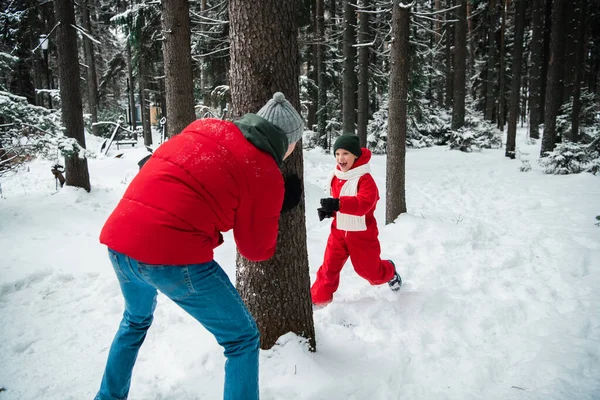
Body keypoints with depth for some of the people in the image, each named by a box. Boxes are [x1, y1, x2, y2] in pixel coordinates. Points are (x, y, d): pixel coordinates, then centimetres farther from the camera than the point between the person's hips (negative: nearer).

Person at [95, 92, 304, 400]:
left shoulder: (204, 127, 13)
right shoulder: (266, 174, -2)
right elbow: (256, 250, 5)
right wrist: (277, 209, 19)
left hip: (119, 241, 7)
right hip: (174, 257, -7)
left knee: (136, 319, 36)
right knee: (242, 338, 13)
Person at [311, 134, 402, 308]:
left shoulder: (365, 179, -21)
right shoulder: (336, 177, 2)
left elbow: (364, 204, -36)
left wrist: (338, 204, -49)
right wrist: (328, 210, -4)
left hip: (362, 234, -5)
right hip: (338, 231, 5)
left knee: (369, 270, 12)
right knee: (329, 267, 5)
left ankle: (390, 272, 45)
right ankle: (319, 298, 20)